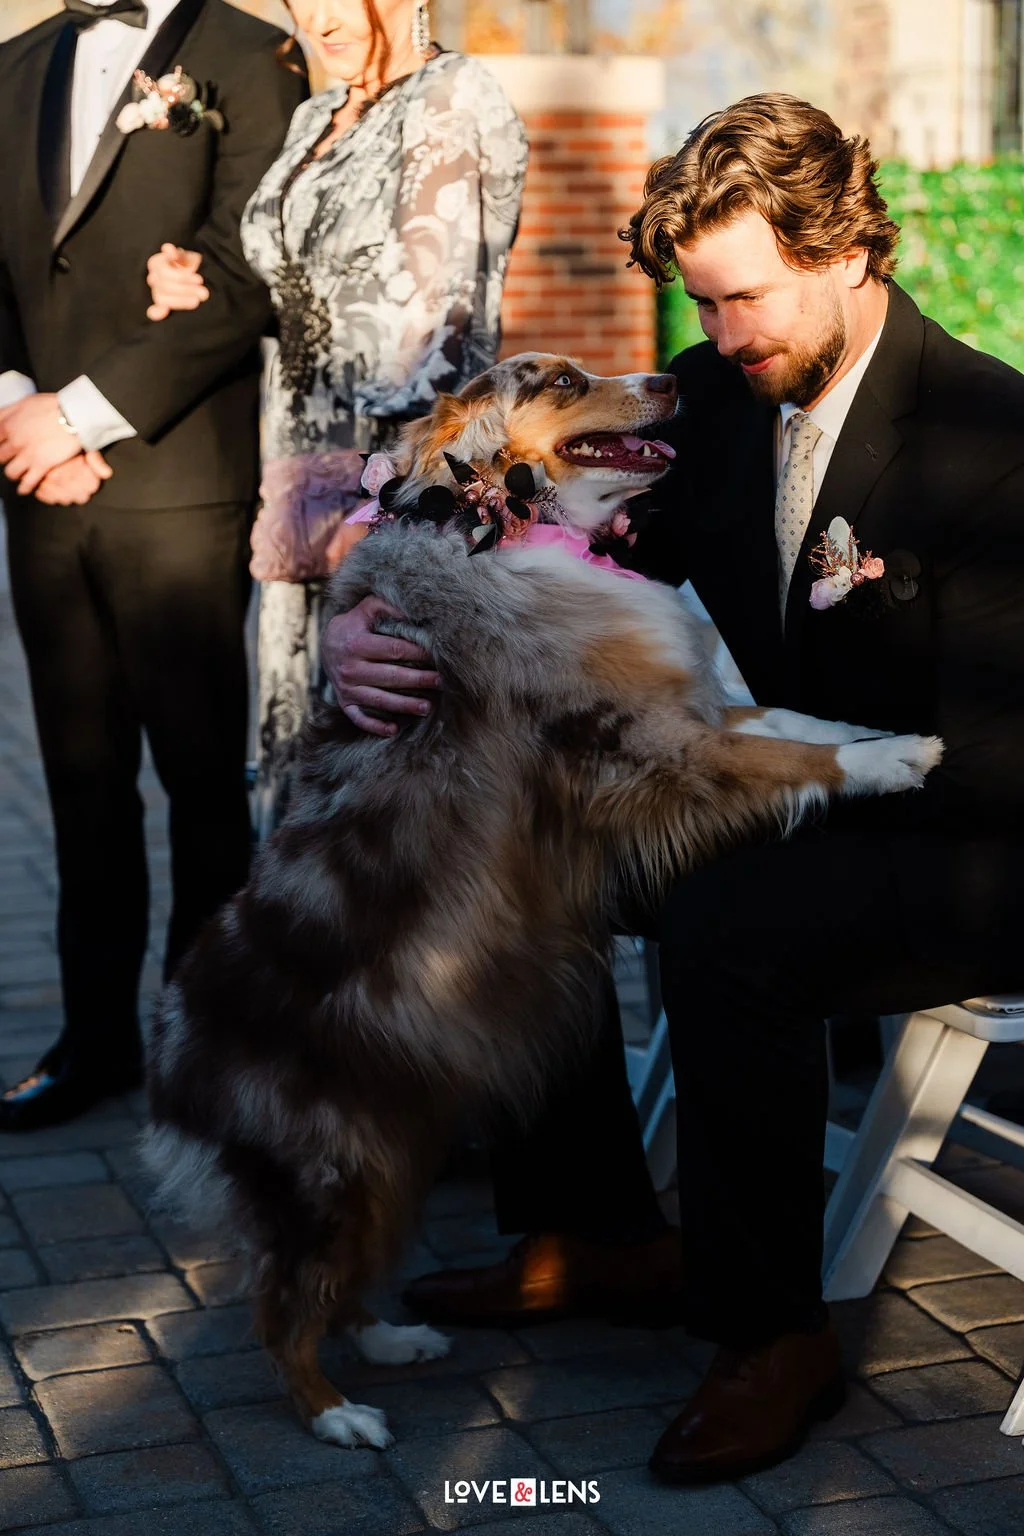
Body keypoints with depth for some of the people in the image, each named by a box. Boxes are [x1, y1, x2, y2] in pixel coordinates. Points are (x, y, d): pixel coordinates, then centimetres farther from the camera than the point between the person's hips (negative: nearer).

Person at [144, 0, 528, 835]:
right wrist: (201, 285, 8)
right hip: (306, 468, 8)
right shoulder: (318, 118, 18)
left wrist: (376, 500, -22)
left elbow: (433, 321, -15)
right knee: (295, 736, 8)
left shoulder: (456, 100, -6)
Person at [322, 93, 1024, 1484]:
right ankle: (573, 1241, 9)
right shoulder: (716, 396, 3)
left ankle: (776, 1330, -12)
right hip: (797, 807, 8)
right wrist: (377, 626, -14)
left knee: (724, 931, -33)